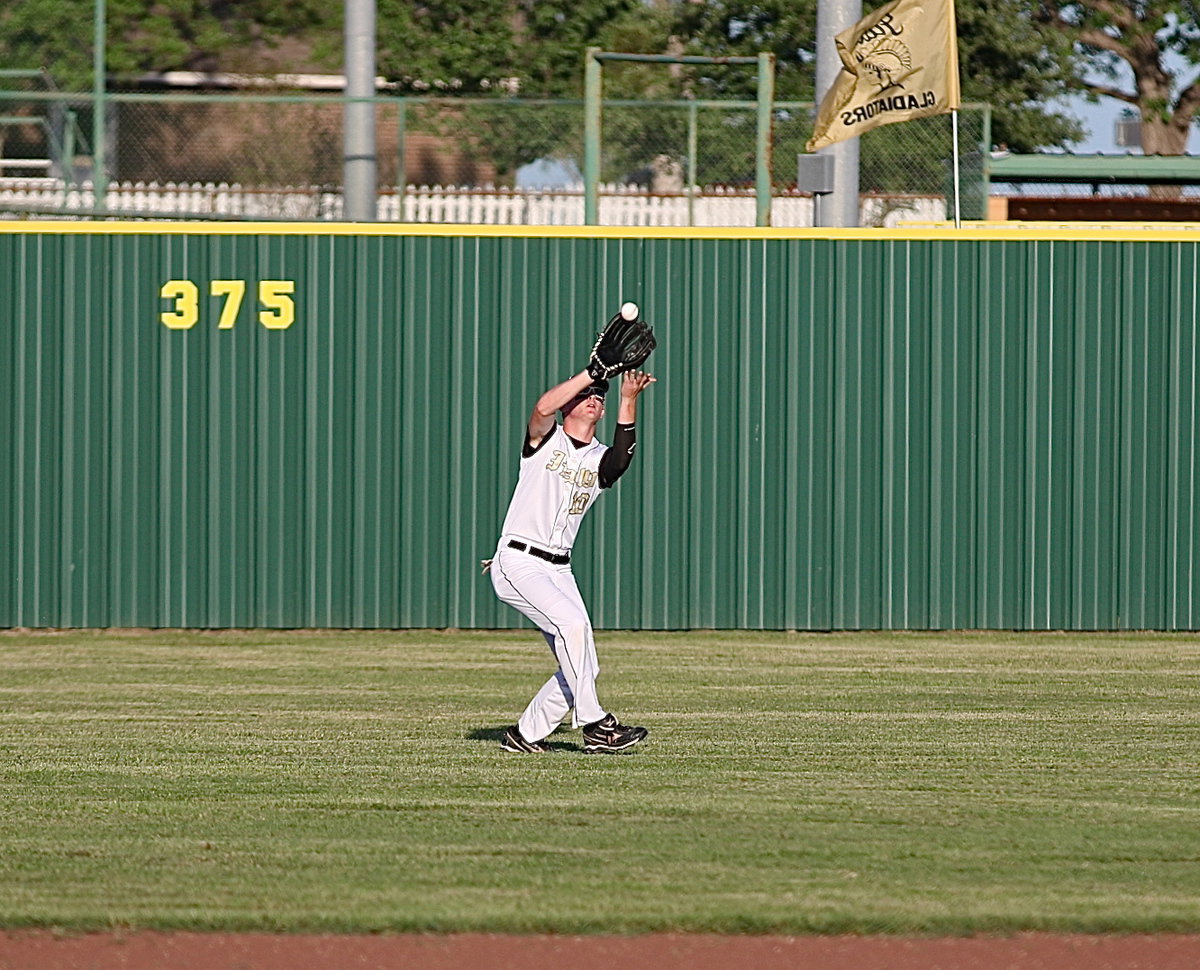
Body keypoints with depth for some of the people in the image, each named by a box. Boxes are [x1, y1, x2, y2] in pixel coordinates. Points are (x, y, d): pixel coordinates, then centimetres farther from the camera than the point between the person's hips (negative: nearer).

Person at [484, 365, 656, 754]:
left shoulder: (600, 461, 11)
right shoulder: (546, 440, 2)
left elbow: (622, 458, -14)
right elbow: (543, 408, -22)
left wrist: (629, 401, -23)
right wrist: (592, 371, -20)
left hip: (559, 571, 6)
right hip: (517, 563, -6)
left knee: (583, 668, -2)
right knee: (571, 620, -28)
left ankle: (525, 735, 14)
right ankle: (594, 724, -27)